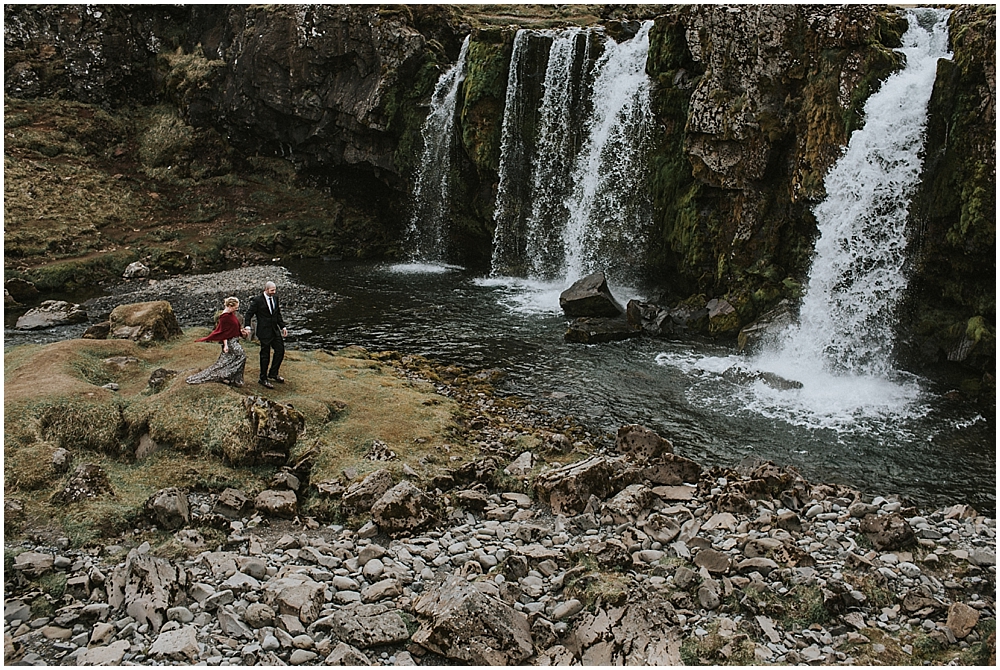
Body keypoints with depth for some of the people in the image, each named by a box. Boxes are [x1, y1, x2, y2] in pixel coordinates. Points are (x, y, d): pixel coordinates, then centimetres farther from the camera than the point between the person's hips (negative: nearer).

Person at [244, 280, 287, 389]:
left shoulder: (275, 298, 7)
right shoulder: (257, 300, -12)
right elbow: (248, 314, -9)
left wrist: (283, 327, 11)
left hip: (275, 330, 7)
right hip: (264, 332, -7)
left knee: (280, 350, 10)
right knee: (265, 355, 1)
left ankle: (273, 374, 28)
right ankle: (263, 379, 14)